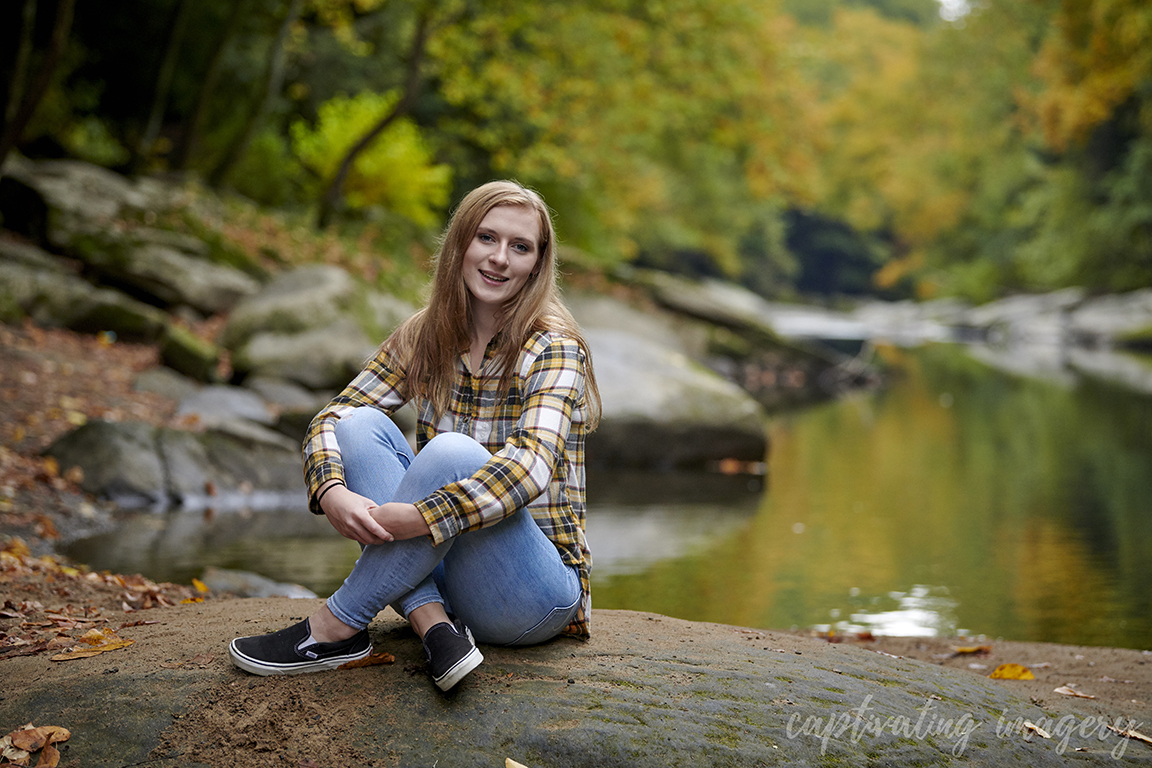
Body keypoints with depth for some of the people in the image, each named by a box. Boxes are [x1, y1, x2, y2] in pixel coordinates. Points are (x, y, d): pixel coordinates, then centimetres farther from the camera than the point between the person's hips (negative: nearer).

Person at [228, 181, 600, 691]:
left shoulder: (553, 348, -10)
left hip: (534, 597, -5)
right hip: (438, 576, 5)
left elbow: (533, 465, -27)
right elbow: (330, 420, -2)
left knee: (452, 453, -31)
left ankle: (338, 626, -20)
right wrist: (331, 492, -24)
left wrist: (418, 516, -38)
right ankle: (433, 624, -27)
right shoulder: (422, 339, 5)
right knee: (361, 424, -13)